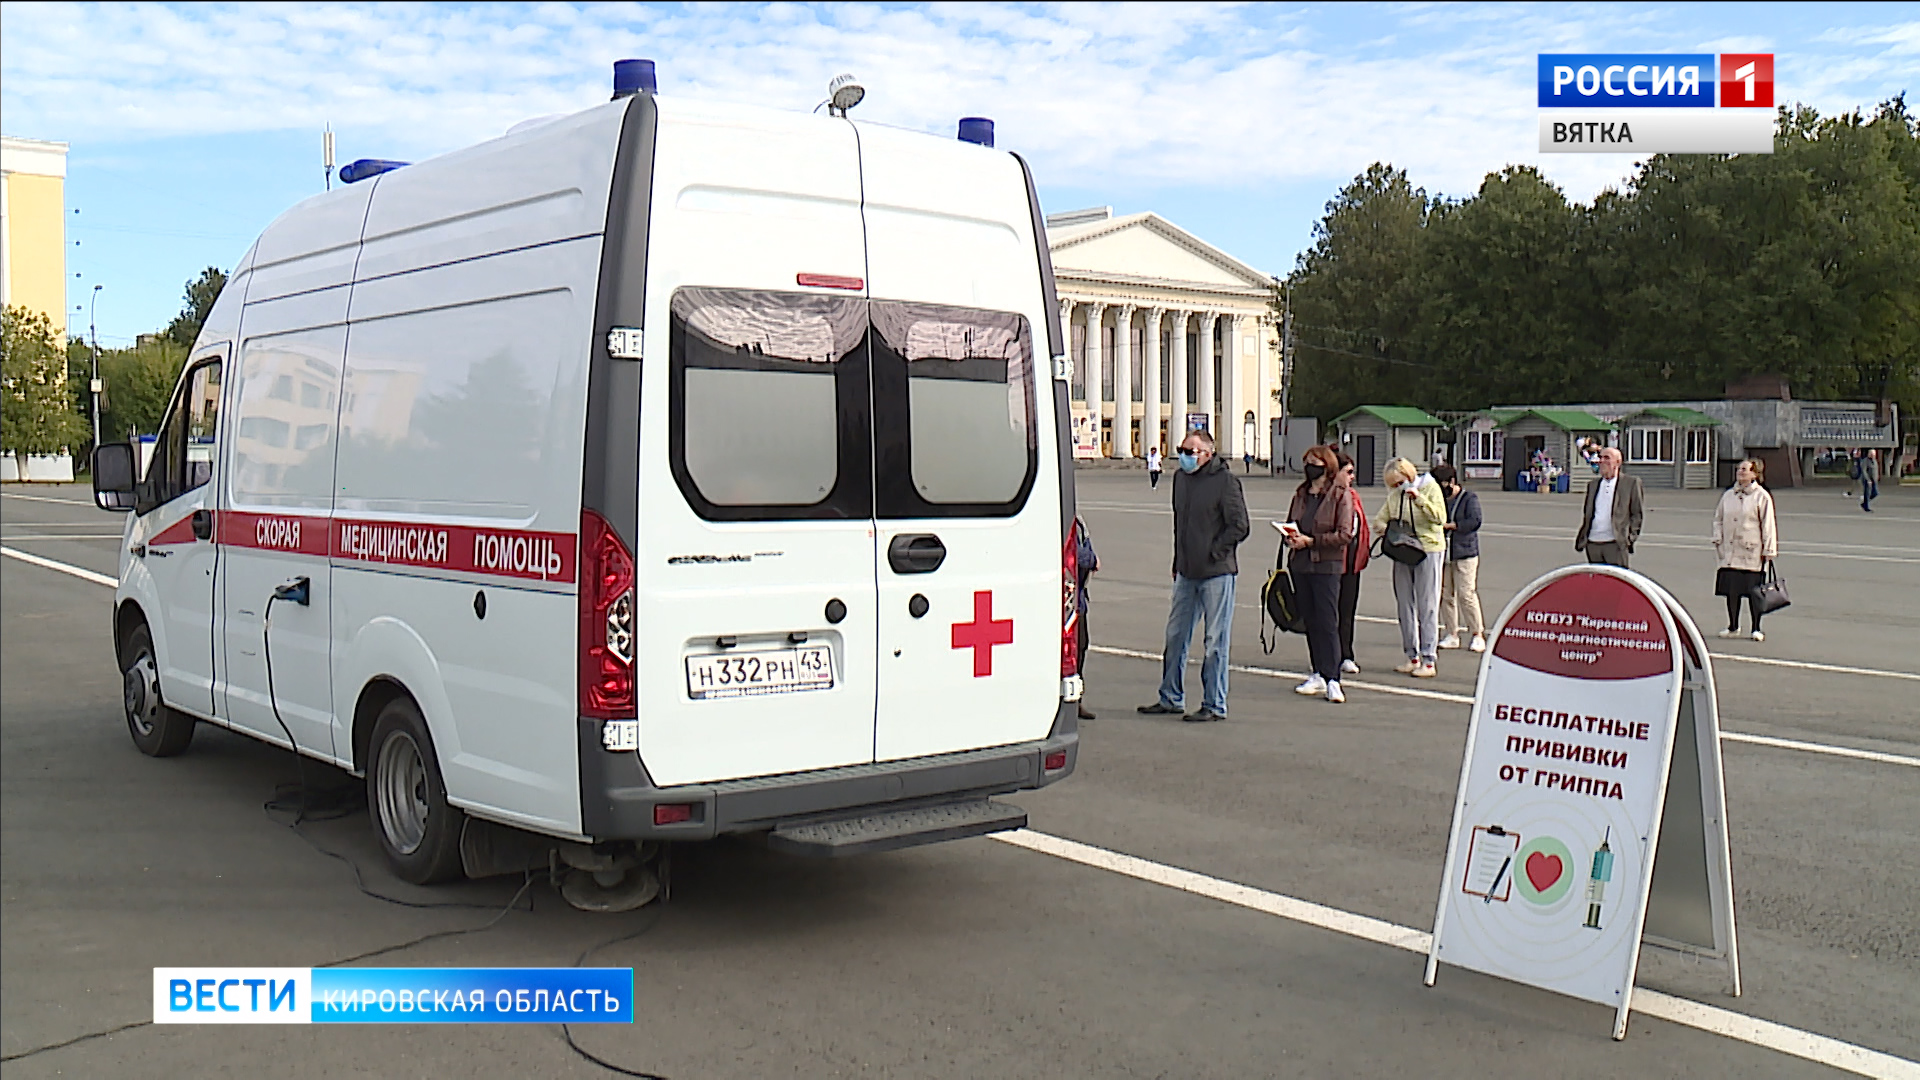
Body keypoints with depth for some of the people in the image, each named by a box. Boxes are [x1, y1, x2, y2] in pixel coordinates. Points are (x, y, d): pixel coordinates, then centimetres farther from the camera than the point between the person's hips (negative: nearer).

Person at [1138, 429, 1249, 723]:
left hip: (1216, 573, -7)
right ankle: (1170, 698, 25)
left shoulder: (1225, 480, -11)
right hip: (1187, 572, 7)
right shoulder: (1180, 478, 10)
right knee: (1175, 635, 13)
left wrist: (1213, 553, -11)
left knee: (1216, 641, 0)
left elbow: (1239, 526, -12)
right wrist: (1178, 561, 16)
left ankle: (1215, 706, 8)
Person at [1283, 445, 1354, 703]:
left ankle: (1332, 679, -6)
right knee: (1310, 621, 10)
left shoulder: (1340, 495, -6)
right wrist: (1290, 538, -1)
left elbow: (1344, 535, -13)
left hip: (1326, 565, -6)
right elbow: (1289, 525, 22)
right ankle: (1318, 675, 17)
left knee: (1328, 622, -8)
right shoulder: (1301, 493, 14)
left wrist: (1310, 541, -16)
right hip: (1300, 564, 6)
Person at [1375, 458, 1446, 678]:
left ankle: (1428, 660, -2)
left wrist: (1419, 498, -22)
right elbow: (1379, 521, 16)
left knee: (1427, 606, -4)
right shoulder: (1394, 495, 12)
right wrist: (1389, 529, -6)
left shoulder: (1430, 487, -3)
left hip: (1428, 550, -5)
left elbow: (1440, 518, -14)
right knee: (1404, 606, 7)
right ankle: (1412, 657, 16)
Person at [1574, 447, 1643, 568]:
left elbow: (1637, 513, 3)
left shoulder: (1631, 483, 3)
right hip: (1592, 544, 5)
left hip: (1615, 544, -5)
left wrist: (1631, 537, -5)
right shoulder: (1592, 484, 17)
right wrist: (1580, 538, 8)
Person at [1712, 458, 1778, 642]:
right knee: (1731, 590, 7)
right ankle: (1733, 627, 18)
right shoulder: (1728, 495, 10)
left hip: (1752, 552, -4)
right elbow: (1718, 518, 18)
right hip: (1730, 551, 4)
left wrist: (1769, 550, -7)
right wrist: (1718, 540, 7)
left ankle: (1756, 629, 10)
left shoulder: (1762, 496, -4)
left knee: (1753, 591, 0)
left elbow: (1768, 524, -5)